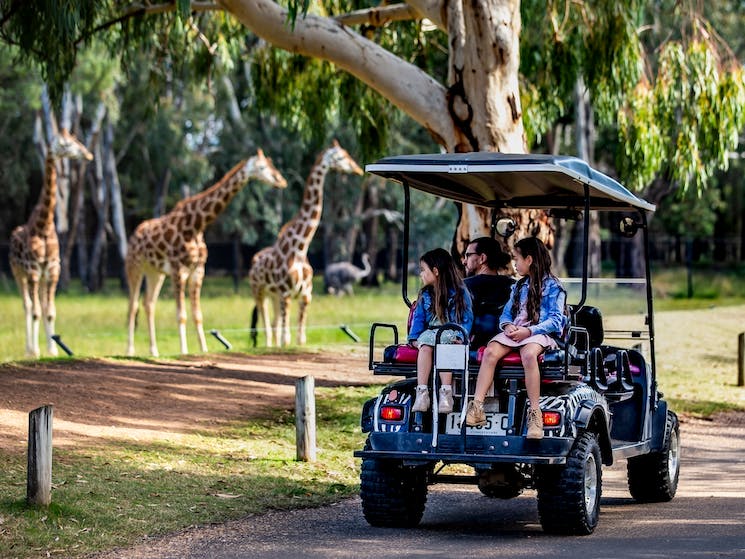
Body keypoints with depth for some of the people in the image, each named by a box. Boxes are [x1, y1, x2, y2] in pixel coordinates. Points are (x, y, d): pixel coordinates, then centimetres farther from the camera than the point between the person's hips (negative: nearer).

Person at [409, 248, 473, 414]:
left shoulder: (459, 292, 3)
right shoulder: (425, 294, 18)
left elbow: (467, 317, -2)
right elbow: (418, 317, 14)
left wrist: (461, 336, -18)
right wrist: (414, 337, -3)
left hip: (452, 333, -3)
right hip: (430, 332, 3)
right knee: (425, 345, -31)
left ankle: (445, 392, -44)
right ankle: (422, 392, -41)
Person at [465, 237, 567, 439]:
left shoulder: (552, 286, 4)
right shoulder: (519, 286, 27)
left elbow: (555, 320, -5)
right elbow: (506, 313, 22)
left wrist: (529, 331, -18)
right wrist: (507, 326, -3)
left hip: (540, 333, -6)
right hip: (514, 331, 6)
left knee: (528, 354, -39)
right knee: (491, 352, -25)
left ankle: (535, 413, -38)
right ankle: (476, 408, -33)